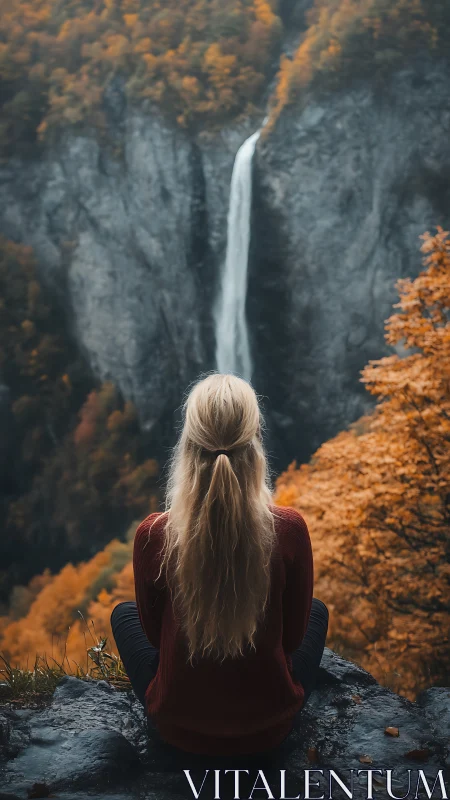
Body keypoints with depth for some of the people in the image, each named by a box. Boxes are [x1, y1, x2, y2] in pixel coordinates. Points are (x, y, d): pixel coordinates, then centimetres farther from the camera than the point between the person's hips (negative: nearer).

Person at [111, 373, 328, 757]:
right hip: (269, 729, 0)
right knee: (317, 610, 28)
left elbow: (153, 632, -4)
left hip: (179, 729, 0)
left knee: (124, 613, 27)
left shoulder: (153, 534, -22)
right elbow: (294, 635, -6)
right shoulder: (290, 528, -22)